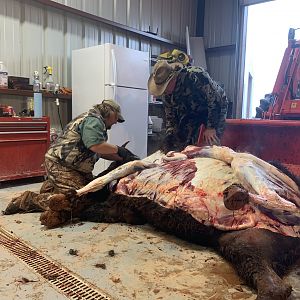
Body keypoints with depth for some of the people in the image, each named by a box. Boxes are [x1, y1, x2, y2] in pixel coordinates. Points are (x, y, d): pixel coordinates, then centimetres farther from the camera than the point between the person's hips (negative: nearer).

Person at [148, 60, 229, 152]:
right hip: (192, 112, 5)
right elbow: (170, 117, -3)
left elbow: (215, 100, -30)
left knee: (211, 143, -18)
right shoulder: (166, 93, -14)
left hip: (216, 108, -5)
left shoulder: (196, 75, -34)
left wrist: (211, 127, -30)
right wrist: (169, 136, -18)